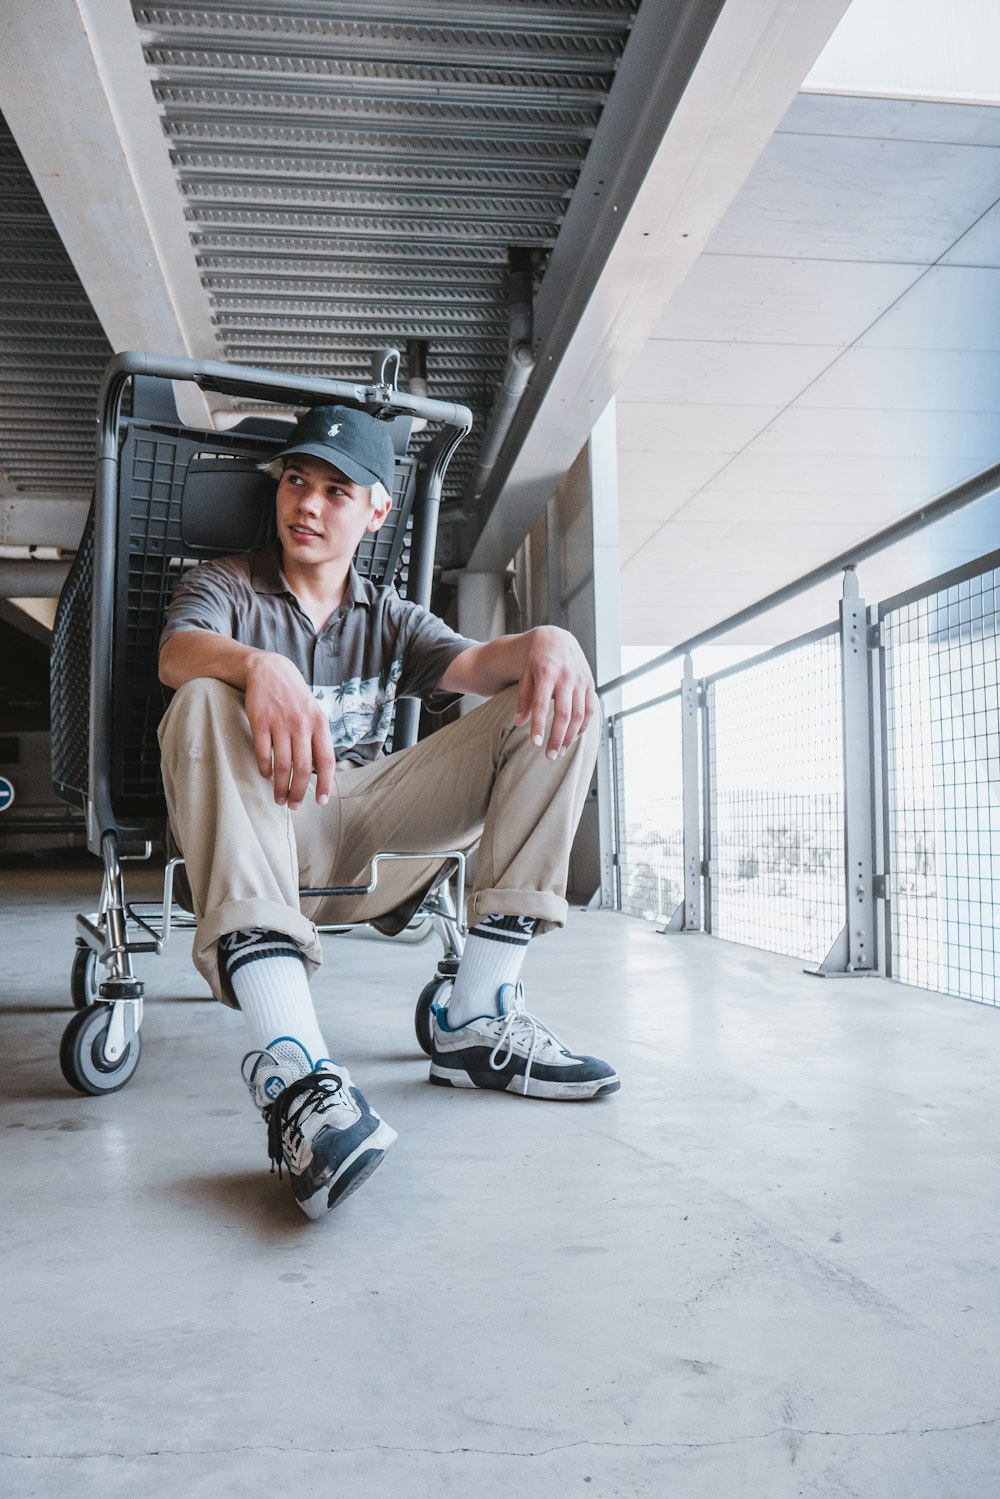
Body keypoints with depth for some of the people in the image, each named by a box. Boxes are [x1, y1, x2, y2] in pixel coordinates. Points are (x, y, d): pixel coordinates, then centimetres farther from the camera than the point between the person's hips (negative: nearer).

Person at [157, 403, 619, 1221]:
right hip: (258, 836, -3)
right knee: (208, 703, -34)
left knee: (554, 706, -10)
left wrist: (542, 641, -25)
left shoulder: (389, 617, 20)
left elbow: (472, 665, 0)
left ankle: (476, 1021, -22)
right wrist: (260, 668, -38)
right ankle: (290, 1064, -52)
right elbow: (177, 652, -14)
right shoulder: (224, 586, 11)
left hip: (365, 835, 3)